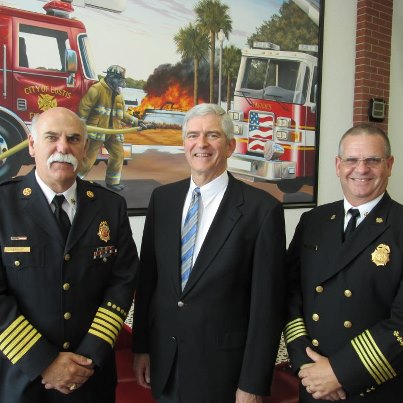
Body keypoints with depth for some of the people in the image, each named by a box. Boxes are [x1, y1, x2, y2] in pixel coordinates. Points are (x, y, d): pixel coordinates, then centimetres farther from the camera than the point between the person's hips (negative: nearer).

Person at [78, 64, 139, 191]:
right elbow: (84, 108, -13)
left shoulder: (118, 95, 14)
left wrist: (136, 121, 7)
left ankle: (112, 182, 23)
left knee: (118, 155, 9)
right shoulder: (96, 89, -10)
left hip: (113, 132, 8)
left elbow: (122, 114, 18)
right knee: (88, 158, -5)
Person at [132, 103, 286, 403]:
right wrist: (141, 346, 7)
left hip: (222, 367, -4)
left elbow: (267, 304, -12)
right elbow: (147, 278, 6)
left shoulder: (262, 208, -14)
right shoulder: (162, 198, 0)